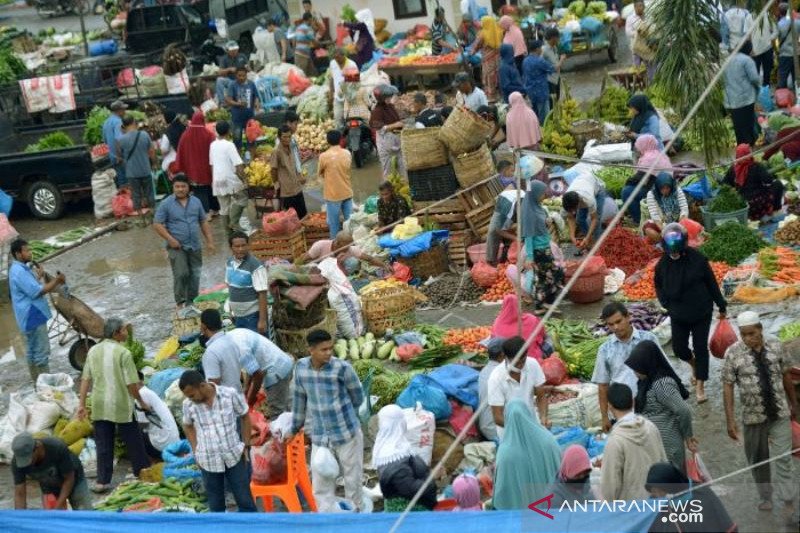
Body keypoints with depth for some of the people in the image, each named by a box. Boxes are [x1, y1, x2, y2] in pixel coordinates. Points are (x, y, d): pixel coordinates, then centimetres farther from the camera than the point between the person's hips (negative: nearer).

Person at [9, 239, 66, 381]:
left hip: (31, 317, 11)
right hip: (33, 317, -11)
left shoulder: (23, 268, 12)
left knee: (32, 350, 16)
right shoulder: (19, 272, -22)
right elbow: (37, 291, -23)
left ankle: (37, 381, 24)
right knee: (42, 351, -5)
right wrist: (56, 280, -17)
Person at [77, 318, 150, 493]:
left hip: (99, 406, 4)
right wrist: (142, 402, 0)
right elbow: (131, 384, -13)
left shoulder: (93, 351, 3)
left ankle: (103, 481, 9)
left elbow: (85, 379, 4)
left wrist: (81, 403, 9)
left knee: (103, 445, 10)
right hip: (121, 406, -4)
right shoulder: (123, 353, -14)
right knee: (134, 442, 11)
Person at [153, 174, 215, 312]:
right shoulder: (166, 204, -6)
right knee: (181, 274, -17)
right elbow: (157, 224, -7)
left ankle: (191, 302, 21)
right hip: (177, 247, -5)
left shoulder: (196, 202, 8)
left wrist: (209, 241, 8)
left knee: (195, 275, 8)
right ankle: (180, 302, -6)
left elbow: (203, 222, 15)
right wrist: (170, 239, -16)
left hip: (195, 247, 5)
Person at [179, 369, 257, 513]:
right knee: (215, 503, 11)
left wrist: (246, 446, 1)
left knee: (244, 498, 8)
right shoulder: (188, 404, -9)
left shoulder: (230, 395, -14)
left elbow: (245, 417, 1)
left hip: (234, 456, -1)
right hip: (208, 461, 1)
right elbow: (188, 426, 11)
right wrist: (195, 450, 4)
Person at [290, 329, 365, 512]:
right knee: (321, 485, 5)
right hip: (319, 437, 3)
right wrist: (294, 429, 19)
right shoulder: (301, 367, -4)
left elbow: (357, 397, 1)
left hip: (347, 434, -3)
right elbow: (299, 399, 11)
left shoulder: (342, 368, -14)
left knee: (352, 479, 9)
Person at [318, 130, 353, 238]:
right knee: (349, 221, 13)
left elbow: (320, 173, 0)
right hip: (347, 192, 4)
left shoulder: (324, 156, -14)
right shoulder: (347, 153, -3)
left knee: (334, 222, 6)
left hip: (333, 194, -4)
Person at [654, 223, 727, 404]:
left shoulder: (697, 259, -16)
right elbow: (659, 286, 10)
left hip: (701, 313, -3)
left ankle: (700, 386, 11)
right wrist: (666, 303, -4)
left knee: (700, 348, 2)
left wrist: (721, 306, 0)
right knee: (679, 347, 8)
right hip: (678, 315, 3)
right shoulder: (663, 264, -8)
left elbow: (712, 283, -6)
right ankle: (693, 362, 43)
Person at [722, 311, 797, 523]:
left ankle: (788, 505, 2)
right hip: (753, 417, 0)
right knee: (758, 459, 12)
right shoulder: (733, 353, -9)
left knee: (783, 459, -3)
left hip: (780, 414, 0)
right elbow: (727, 387, -7)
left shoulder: (776, 348, -3)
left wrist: (793, 403, 18)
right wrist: (730, 421, -10)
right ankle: (765, 497, 31)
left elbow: (786, 376, 10)